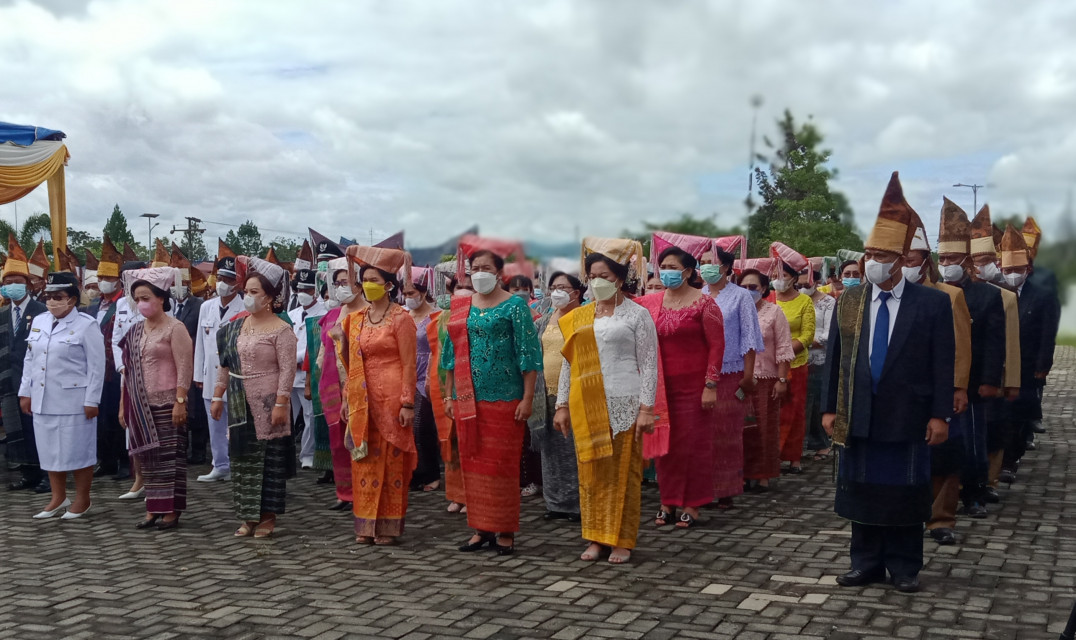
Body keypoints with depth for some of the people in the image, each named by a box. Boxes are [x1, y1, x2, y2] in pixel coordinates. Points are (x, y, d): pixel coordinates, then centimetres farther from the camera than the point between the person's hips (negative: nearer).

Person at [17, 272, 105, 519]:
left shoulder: (86, 325, -8)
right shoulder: (39, 322, 10)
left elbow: (96, 366, -9)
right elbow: (30, 360, 15)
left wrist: (91, 400, -13)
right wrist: (25, 392, 10)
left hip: (74, 401, -6)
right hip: (43, 401, 6)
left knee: (77, 451, 2)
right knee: (50, 450, 12)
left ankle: (82, 500, 14)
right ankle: (58, 498, 24)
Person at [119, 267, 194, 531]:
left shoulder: (175, 328, -7)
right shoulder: (135, 331, 12)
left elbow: (184, 368, -11)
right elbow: (128, 369, 15)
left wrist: (180, 402, -17)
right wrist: (124, 404, 12)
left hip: (166, 404, -6)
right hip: (141, 405, 6)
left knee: (170, 456, -2)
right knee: (147, 456, 8)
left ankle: (171, 511, 6)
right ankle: (153, 509, 15)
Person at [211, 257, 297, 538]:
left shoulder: (281, 330, -10)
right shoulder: (236, 325, 10)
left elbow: (287, 370, -14)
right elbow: (224, 365, 14)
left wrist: (281, 404, -19)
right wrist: (218, 396, 12)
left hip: (268, 406, -6)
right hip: (240, 405, 6)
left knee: (270, 459, 2)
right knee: (242, 458, 9)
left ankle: (268, 517, 12)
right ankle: (249, 517, 19)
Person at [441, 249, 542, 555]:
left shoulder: (514, 306, -3)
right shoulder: (460, 308, 12)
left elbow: (529, 353, -6)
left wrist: (528, 397, -12)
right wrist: (451, 396, 14)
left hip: (503, 398, -5)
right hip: (467, 399, 5)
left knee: (501, 463, -1)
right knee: (473, 462, 8)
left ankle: (505, 532, 9)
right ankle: (481, 528, 18)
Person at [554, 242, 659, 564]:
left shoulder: (637, 315, 0)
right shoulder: (578, 317, 13)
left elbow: (649, 364, -4)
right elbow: (568, 362, 14)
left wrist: (646, 408, -11)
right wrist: (562, 405, 10)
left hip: (623, 404, -4)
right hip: (587, 405, 4)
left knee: (622, 472, 1)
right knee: (591, 471, 6)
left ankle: (621, 541, 10)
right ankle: (595, 537, 16)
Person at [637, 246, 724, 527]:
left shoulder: (703, 302, -6)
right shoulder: (650, 302, 7)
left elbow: (717, 345, -8)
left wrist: (711, 385, -13)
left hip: (694, 386, -4)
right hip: (661, 385, 4)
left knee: (694, 443, 2)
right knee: (665, 443, 8)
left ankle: (691, 505, 11)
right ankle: (668, 501, 19)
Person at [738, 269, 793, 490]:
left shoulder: (773, 312, 2)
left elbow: (783, 349, -2)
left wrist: (782, 380, -8)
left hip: (766, 379, -2)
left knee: (765, 429, 2)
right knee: (741, 428, 2)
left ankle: (763, 475, 10)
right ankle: (743, 472, 12)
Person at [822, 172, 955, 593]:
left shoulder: (933, 304, -4)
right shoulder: (849, 301, 4)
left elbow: (943, 365, -4)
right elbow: (834, 358, 6)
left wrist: (940, 415, -8)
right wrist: (829, 408, 2)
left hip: (907, 418, -3)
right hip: (859, 416, 3)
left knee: (905, 493, 7)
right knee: (863, 491, 9)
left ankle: (904, 567, 20)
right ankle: (866, 563, 21)